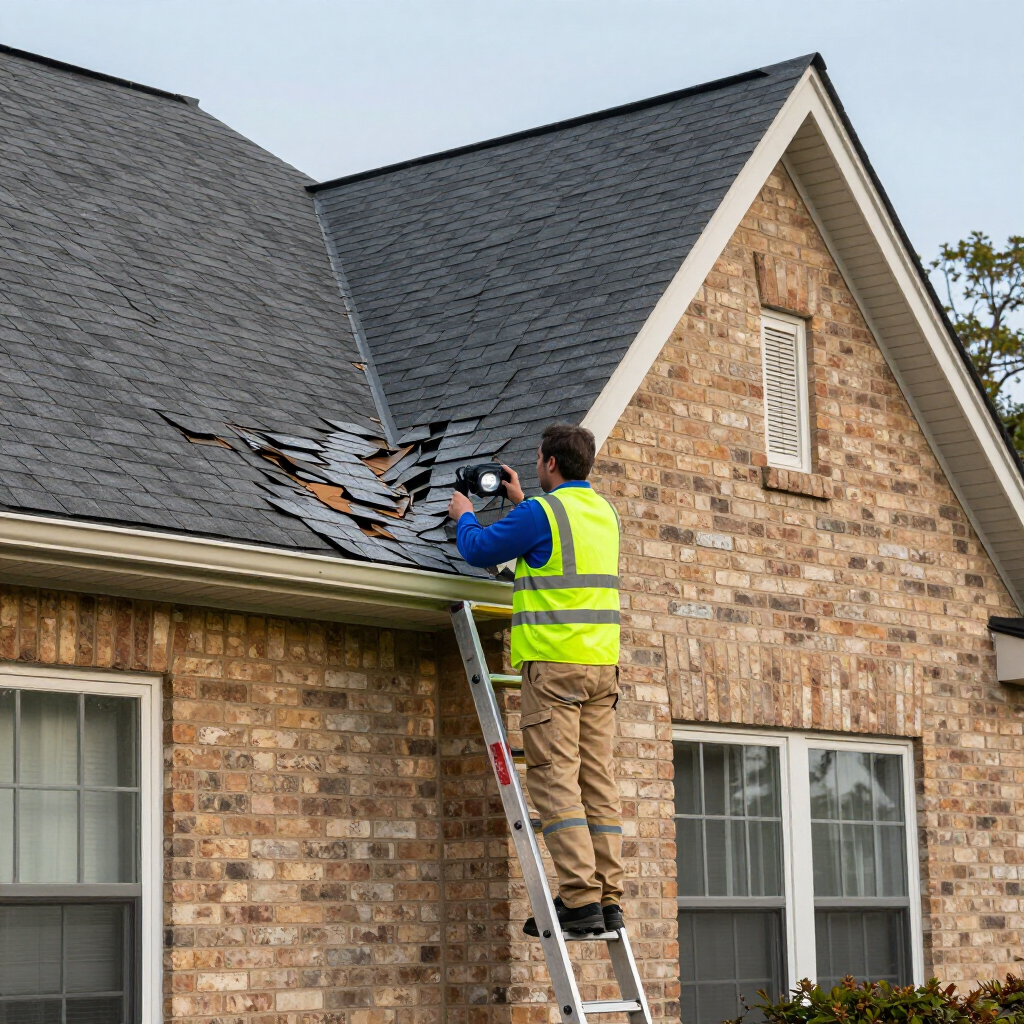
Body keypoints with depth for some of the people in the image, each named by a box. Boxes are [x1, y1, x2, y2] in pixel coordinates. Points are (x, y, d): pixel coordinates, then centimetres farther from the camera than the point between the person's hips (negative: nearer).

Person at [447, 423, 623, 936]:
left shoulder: (540, 512, -9)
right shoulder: (604, 511, 15)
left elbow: (479, 548, 1)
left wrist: (464, 516, 22)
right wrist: (521, 501, 41)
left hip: (554, 663, -7)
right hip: (602, 662, 8)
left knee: (555, 779, -7)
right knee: (597, 779, 7)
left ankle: (580, 898, -13)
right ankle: (609, 899, 4)